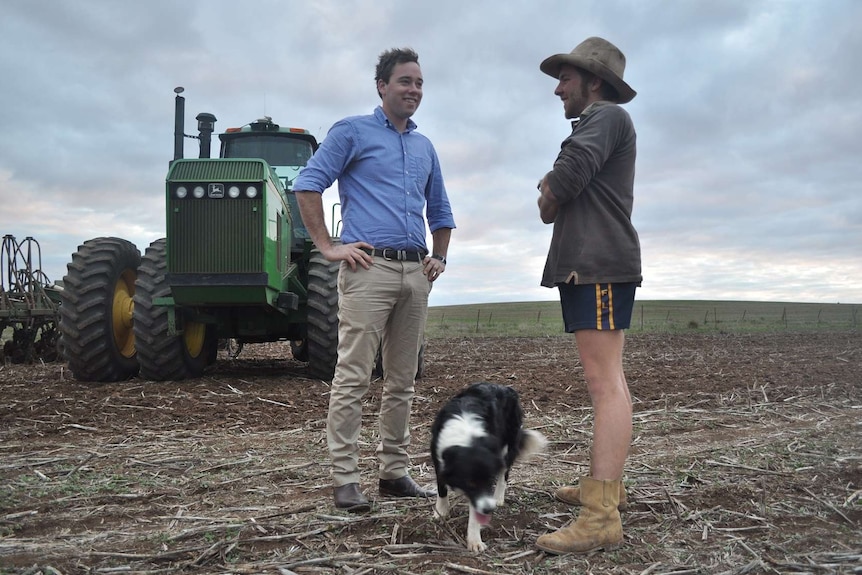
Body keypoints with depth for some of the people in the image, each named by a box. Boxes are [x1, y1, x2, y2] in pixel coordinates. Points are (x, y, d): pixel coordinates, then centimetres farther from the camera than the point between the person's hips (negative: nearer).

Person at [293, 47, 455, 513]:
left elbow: (440, 209, 29)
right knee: (353, 376, -7)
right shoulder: (352, 132, 4)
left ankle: (394, 472, 17)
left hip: (415, 273, 6)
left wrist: (439, 257, 16)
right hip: (369, 267, -6)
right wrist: (328, 247, -9)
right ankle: (345, 478, 0)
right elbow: (307, 184, -4)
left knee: (402, 380, 9)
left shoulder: (425, 147, 22)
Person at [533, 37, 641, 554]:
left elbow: (565, 178, -19)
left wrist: (549, 201, 2)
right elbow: (556, 192, 25)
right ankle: (605, 483, 24)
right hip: (590, 264, 11)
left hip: (598, 264, -11)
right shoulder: (601, 126, 28)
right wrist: (553, 191, 3)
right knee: (609, 380, 14)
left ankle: (601, 518, -21)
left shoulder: (605, 115, -4)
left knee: (605, 382, -17)